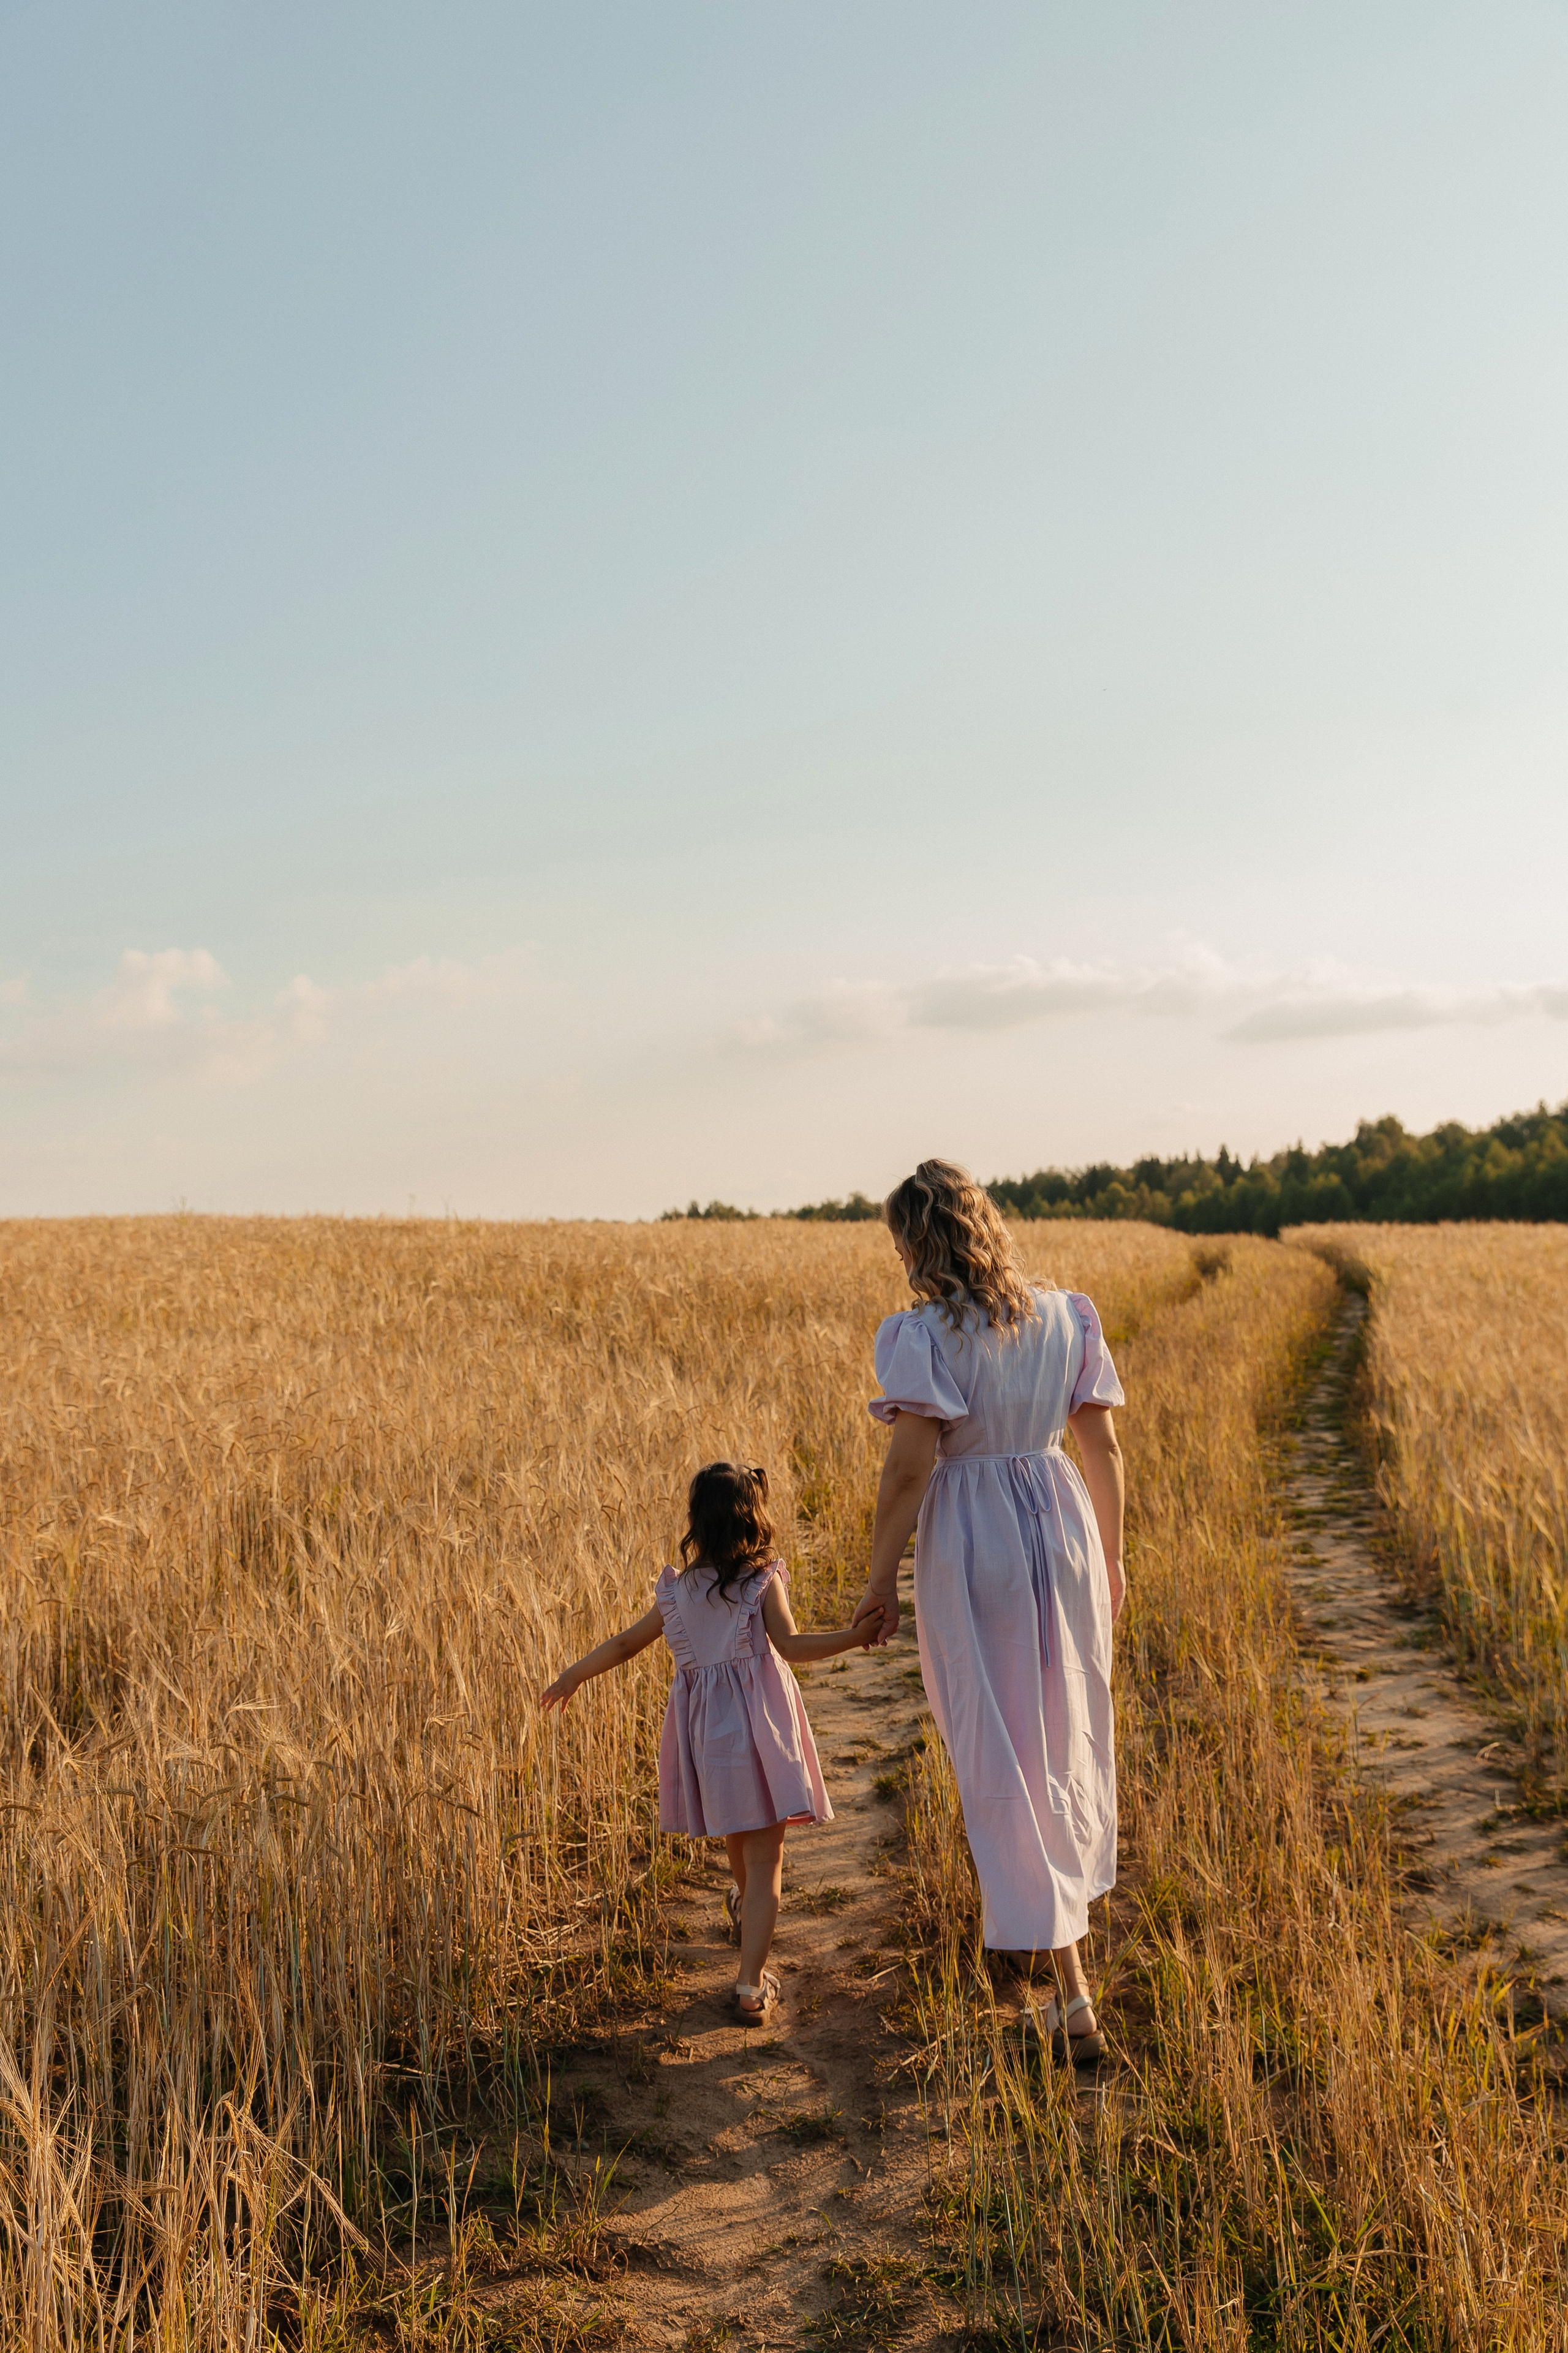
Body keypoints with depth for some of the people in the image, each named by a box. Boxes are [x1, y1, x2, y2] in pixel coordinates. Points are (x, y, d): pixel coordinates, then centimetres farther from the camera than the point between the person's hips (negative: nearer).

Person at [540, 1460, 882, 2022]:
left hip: (702, 1728, 5)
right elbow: (791, 1645, -21)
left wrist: (572, 1676, 24)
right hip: (757, 1724, -5)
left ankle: (748, 1910, 55)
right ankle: (751, 1985, -7)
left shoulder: (677, 1590, 5)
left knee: (738, 1835, 30)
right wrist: (853, 1636, -24)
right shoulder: (764, 1582, -8)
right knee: (765, 1858, -1)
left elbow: (625, 1644, 12)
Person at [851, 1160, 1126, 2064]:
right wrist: (1111, 1556, 15)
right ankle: (1055, 1914, 46)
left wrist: (882, 1576, -9)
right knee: (1068, 1733, 25)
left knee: (1003, 1761, 4)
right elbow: (1103, 1446, 4)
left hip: (969, 1547, -5)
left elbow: (910, 1466, -19)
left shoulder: (923, 1336, -15)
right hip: (1061, 1526, 5)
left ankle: (1074, 1996, 4)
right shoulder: (1067, 1318, 1)